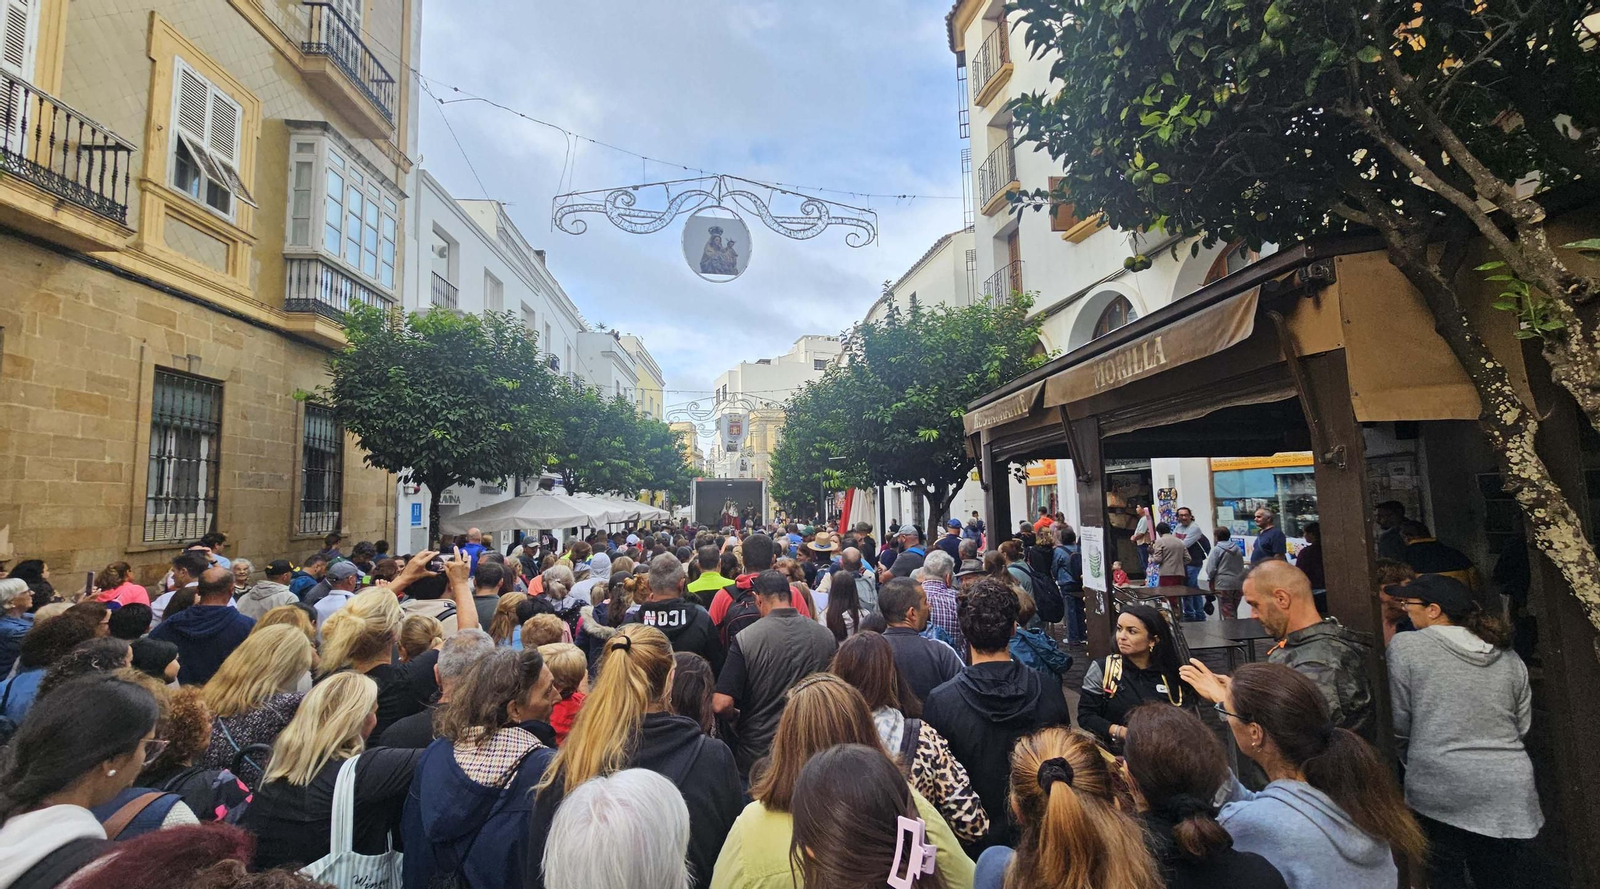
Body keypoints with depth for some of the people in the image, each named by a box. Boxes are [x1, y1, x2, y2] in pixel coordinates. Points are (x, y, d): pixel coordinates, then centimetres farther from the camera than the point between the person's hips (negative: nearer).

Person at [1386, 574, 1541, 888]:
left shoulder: (1404, 645, -9)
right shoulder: (1510, 659, 8)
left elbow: (1399, 721, -6)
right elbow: (1523, 726, 15)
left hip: (1440, 788, -5)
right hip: (1510, 792, 5)